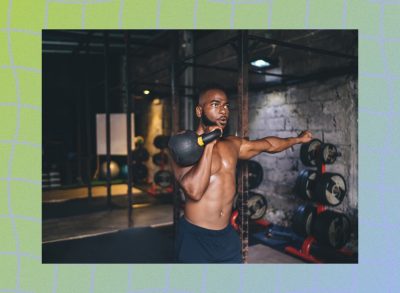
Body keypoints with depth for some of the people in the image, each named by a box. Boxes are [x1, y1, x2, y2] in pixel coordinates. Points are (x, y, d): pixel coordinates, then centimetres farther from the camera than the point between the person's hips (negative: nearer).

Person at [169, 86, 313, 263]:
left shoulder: (233, 144, 6)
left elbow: (268, 144, 21)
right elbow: (194, 191, -26)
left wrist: (298, 139, 33)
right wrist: (209, 144, -23)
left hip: (227, 235, 6)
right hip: (195, 237, -5)